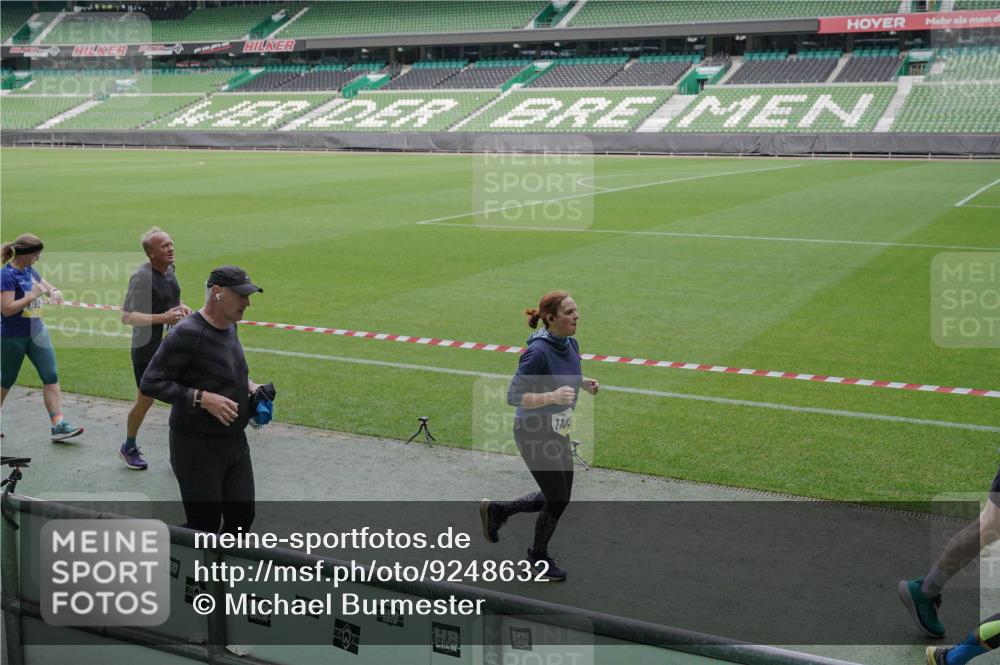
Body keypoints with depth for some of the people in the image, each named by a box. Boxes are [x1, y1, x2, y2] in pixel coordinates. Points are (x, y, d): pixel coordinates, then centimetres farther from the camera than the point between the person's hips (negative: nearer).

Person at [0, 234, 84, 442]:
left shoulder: (29, 271, 6)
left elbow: (45, 285, 24)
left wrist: (54, 291, 0)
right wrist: (33, 295, -24)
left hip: (36, 332, 7)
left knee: (51, 377, -3)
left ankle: (58, 425, -5)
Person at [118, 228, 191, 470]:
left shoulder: (169, 269, 4)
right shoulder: (141, 277, -20)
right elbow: (127, 317, -24)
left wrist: (181, 307, 2)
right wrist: (162, 318, -31)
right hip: (147, 349, -7)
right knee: (145, 400, 7)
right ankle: (129, 448, 30)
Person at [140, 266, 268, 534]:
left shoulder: (229, 325, 6)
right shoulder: (188, 333, -21)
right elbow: (150, 383, -21)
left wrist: (247, 385, 5)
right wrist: (203, 398, -27)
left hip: (235, 441, 8)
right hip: (197, 447, -8)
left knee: (242, 518, 11)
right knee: (205, 527, 0)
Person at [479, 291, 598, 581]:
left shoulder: (571, 344, 0)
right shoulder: (538, 351, -26)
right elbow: (513, 396, -25)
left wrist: (583, 383, -2)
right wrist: (553, 397, -36)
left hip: (559, 432, 8)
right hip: (535, 434, -8)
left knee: (559, 497, 15)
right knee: (557, 501, 3)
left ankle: (496, 510, 34)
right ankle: (539, 555, 30)